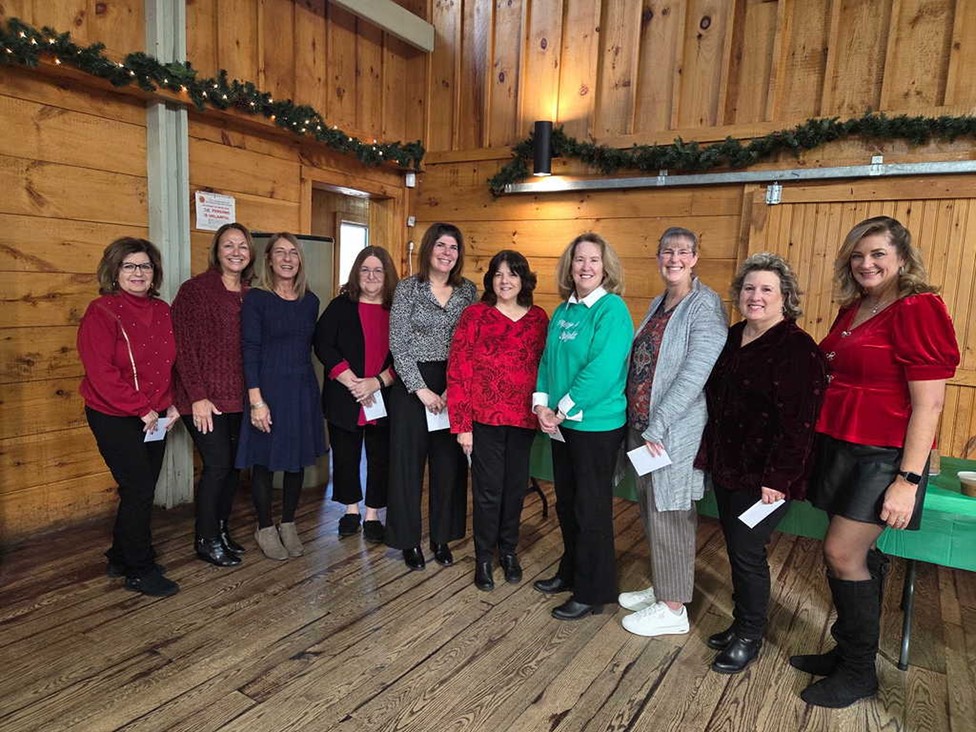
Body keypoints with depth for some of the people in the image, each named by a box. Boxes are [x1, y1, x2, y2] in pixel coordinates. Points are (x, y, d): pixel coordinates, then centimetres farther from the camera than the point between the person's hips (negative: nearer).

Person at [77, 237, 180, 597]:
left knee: (142, 490, 12)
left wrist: (171, 404, 3)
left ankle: (120, 558, 31)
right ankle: (141, 571, 11)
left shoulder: (161, 311, 7)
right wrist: (142, 409, -18)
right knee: (139, 490, -4)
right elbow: (101, 372, -18)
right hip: (114, 418, -6)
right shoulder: (101, 312, -12)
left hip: (154, 417, 6)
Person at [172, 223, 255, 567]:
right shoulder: (195, 289, -7)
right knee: (218, 464, -4)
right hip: (205, 398, -5)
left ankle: (222, 530, 28)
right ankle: (206, 541, 14)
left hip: (238, 396, 6)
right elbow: (183, 346, -11)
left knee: (233, 464, 11)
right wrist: (197, 397, -15)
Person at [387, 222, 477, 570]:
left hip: (453, 388, 3)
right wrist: (421, 389, -13)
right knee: (409, 462, 4)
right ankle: (409, 540, 20)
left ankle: (442, 537, 25)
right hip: (412, 385, -3)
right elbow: (398, 343, -8)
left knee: (449, 463, 9)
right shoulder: (408, 288, -3)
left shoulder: (468, 290, 5)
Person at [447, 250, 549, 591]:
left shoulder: (539, 318, 5)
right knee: (488, 489, 6)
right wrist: (461, 424, -10)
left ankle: (509, 551, 35)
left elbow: (545, 367, 11)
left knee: (515, 487, 14)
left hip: (523, 419, 3)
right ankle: (483, 558, 26)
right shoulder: (475, 314, -5)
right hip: (485, 418, -3)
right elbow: (457, 370, -8)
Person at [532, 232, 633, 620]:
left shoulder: (612, 309, -13)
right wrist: (542, 403, -5)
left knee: (591, 509, 5)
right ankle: (571, 572, 38)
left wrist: (564, 410, -18)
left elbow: (603, 369, -22)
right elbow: (547, 359, 10)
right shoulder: (563, 310, 9)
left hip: (596, 424, -7)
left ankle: (592, 592, 21)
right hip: (561, 424, 7)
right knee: (566, 503, 18)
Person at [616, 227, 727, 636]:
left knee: (669, 517, 2)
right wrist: (640, 424, 10)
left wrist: (658, 426, -19)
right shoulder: (658, 305, 13)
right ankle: (660, 588, 34)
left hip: (674, 432, -8)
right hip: (642, 426, 8)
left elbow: (696, 374, -20)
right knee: (651, 512, 17)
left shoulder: (705, 306, -13)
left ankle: (673, 609, 18)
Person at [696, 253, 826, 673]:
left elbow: (798, 420, -19)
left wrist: (778, 478, -20)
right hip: (727, 466, 7)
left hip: (765, 475, -7)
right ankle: (742, 622, 35)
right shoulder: (733, 338, 9)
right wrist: (708, 452, 12)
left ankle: (749, 637, 22)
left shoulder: (797, 349, -15)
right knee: (736, 547, 16)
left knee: (747, 551, 1)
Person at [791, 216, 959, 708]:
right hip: (840, 447, 7)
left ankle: (859, 672, 16)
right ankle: (847, 651, 30)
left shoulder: (917, 309, -13)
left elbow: (928, 403, -17)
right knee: (858, 555, 15)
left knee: (842, 554, -4)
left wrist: (908, 480, -20)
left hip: (883, 457, -7)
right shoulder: (852, 310, 11)